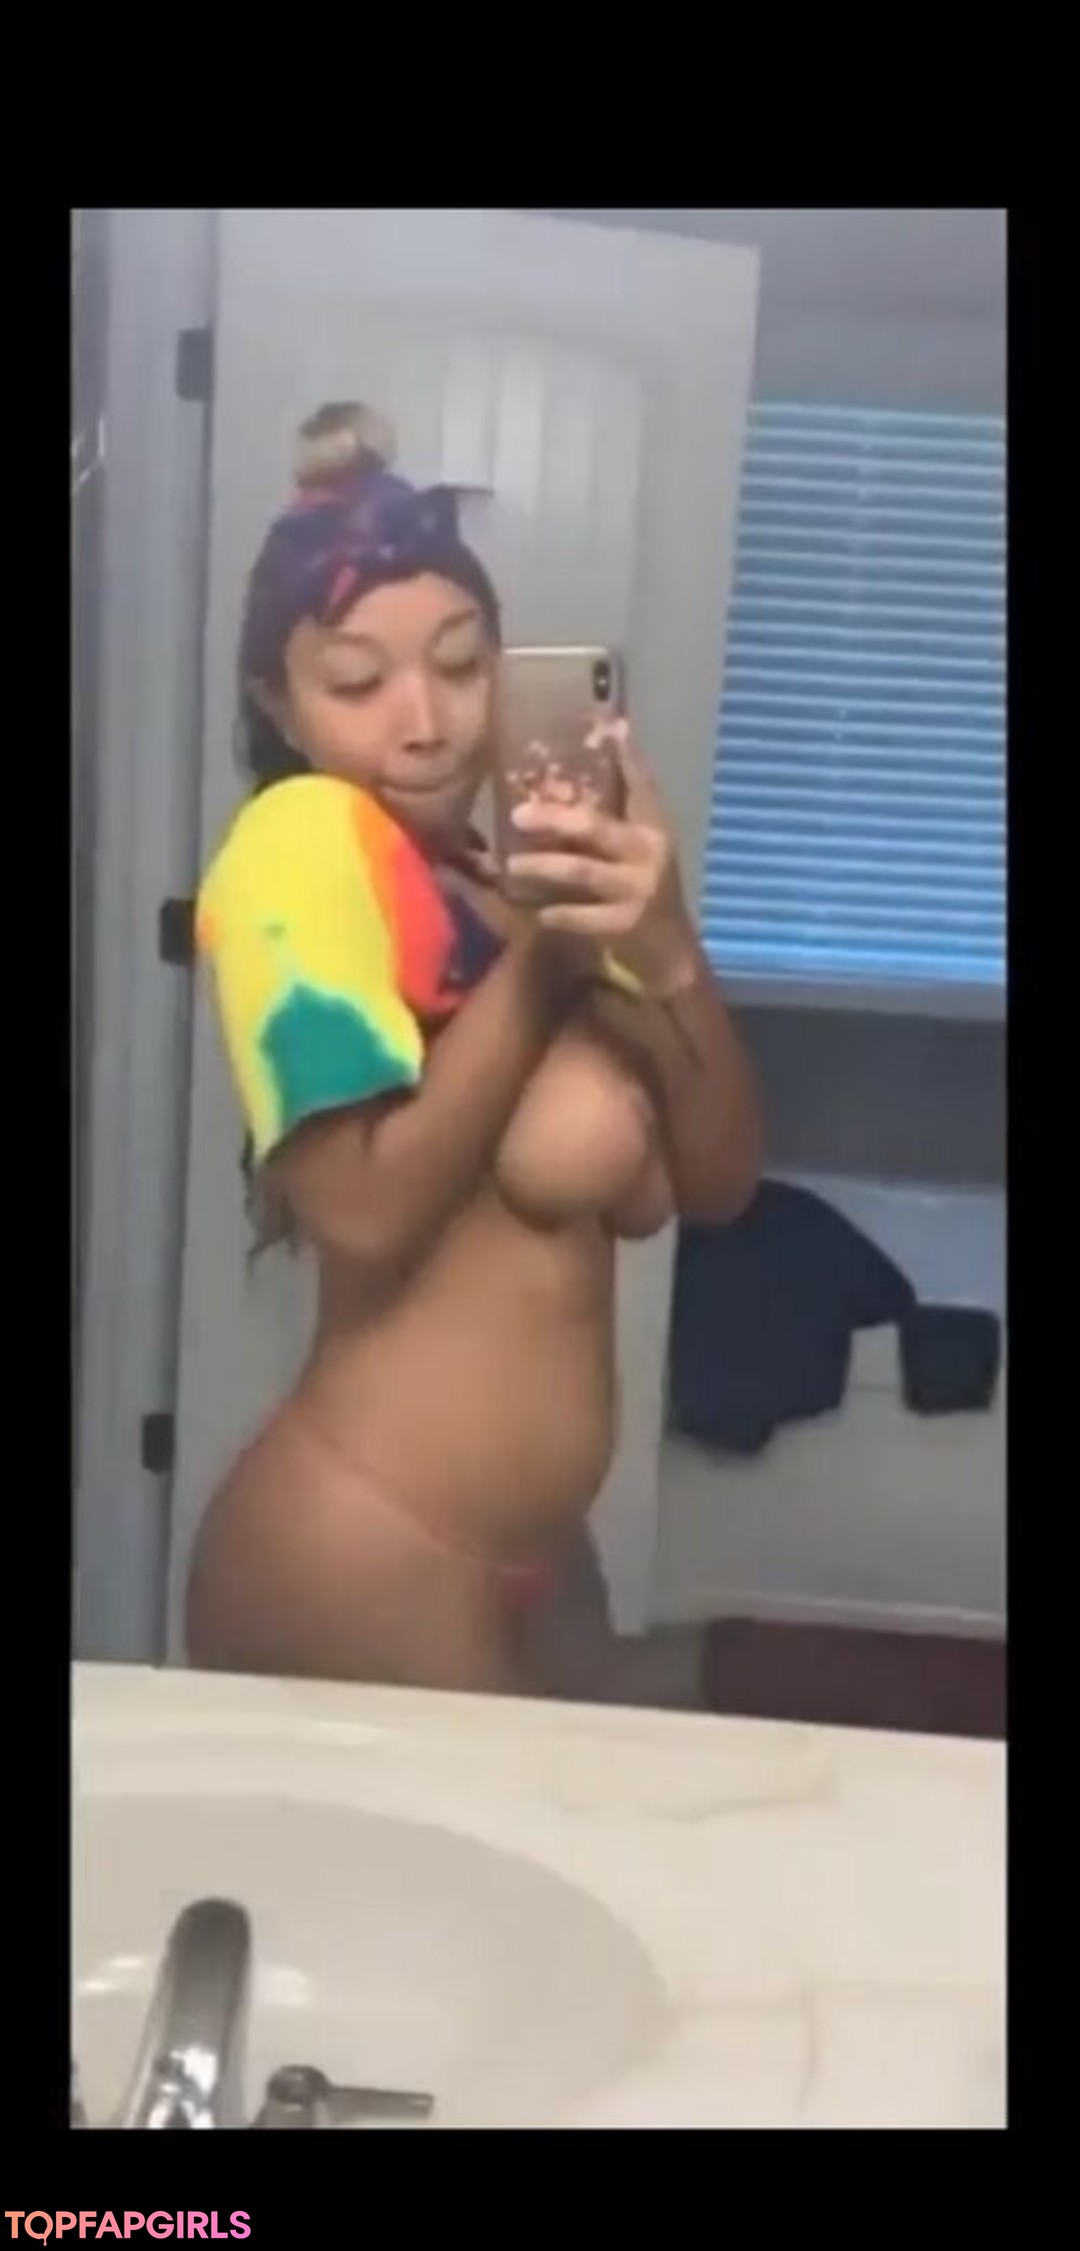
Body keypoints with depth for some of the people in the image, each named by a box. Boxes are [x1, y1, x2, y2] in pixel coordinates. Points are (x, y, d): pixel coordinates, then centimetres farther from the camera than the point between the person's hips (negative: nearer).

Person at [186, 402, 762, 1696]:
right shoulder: (304, 837, -12)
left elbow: (714, 1184, 2)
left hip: (497, 1563, 8)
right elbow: (366, 1213, -22)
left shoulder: (502, 885, 11)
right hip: (357, 1566, -8)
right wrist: (545, 952, -17)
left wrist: (664, 948, -14)